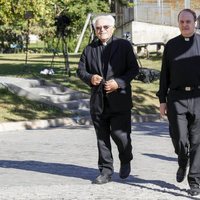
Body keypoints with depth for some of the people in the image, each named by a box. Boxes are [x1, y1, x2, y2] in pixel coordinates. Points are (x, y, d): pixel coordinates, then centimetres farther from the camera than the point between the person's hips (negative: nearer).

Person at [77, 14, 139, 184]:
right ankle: (106, 172, 13)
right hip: (98, 100, 3)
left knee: (120, 134, -8)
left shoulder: (124, 45, 2)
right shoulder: (90, 49, 10)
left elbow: (134, 69, -1)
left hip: (119, 99, -3)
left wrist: (118, 82, -15)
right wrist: (90, 77, -11)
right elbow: (81, 70, 12)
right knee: (102, 138, 5)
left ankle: (126, 161, 21)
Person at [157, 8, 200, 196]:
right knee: (179, 138, -4)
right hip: (177, 98, 1)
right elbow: (165, 74, 13)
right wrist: (162, 100, 7)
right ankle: (183, 163, 29)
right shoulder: (171, 45, 11)